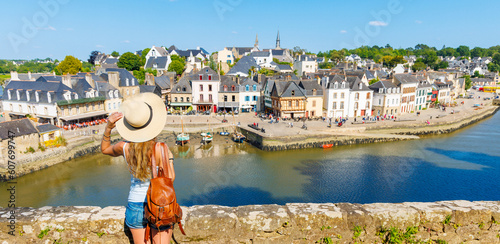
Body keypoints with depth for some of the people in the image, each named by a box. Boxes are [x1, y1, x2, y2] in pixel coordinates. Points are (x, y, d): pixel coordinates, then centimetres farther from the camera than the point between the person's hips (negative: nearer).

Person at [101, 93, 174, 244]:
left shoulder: (124, 147, -11)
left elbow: (104, 149, 13)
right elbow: (169, 180, -18)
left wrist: (108, 127, -1)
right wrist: (170, 158, -4)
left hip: (135, 206, 3)